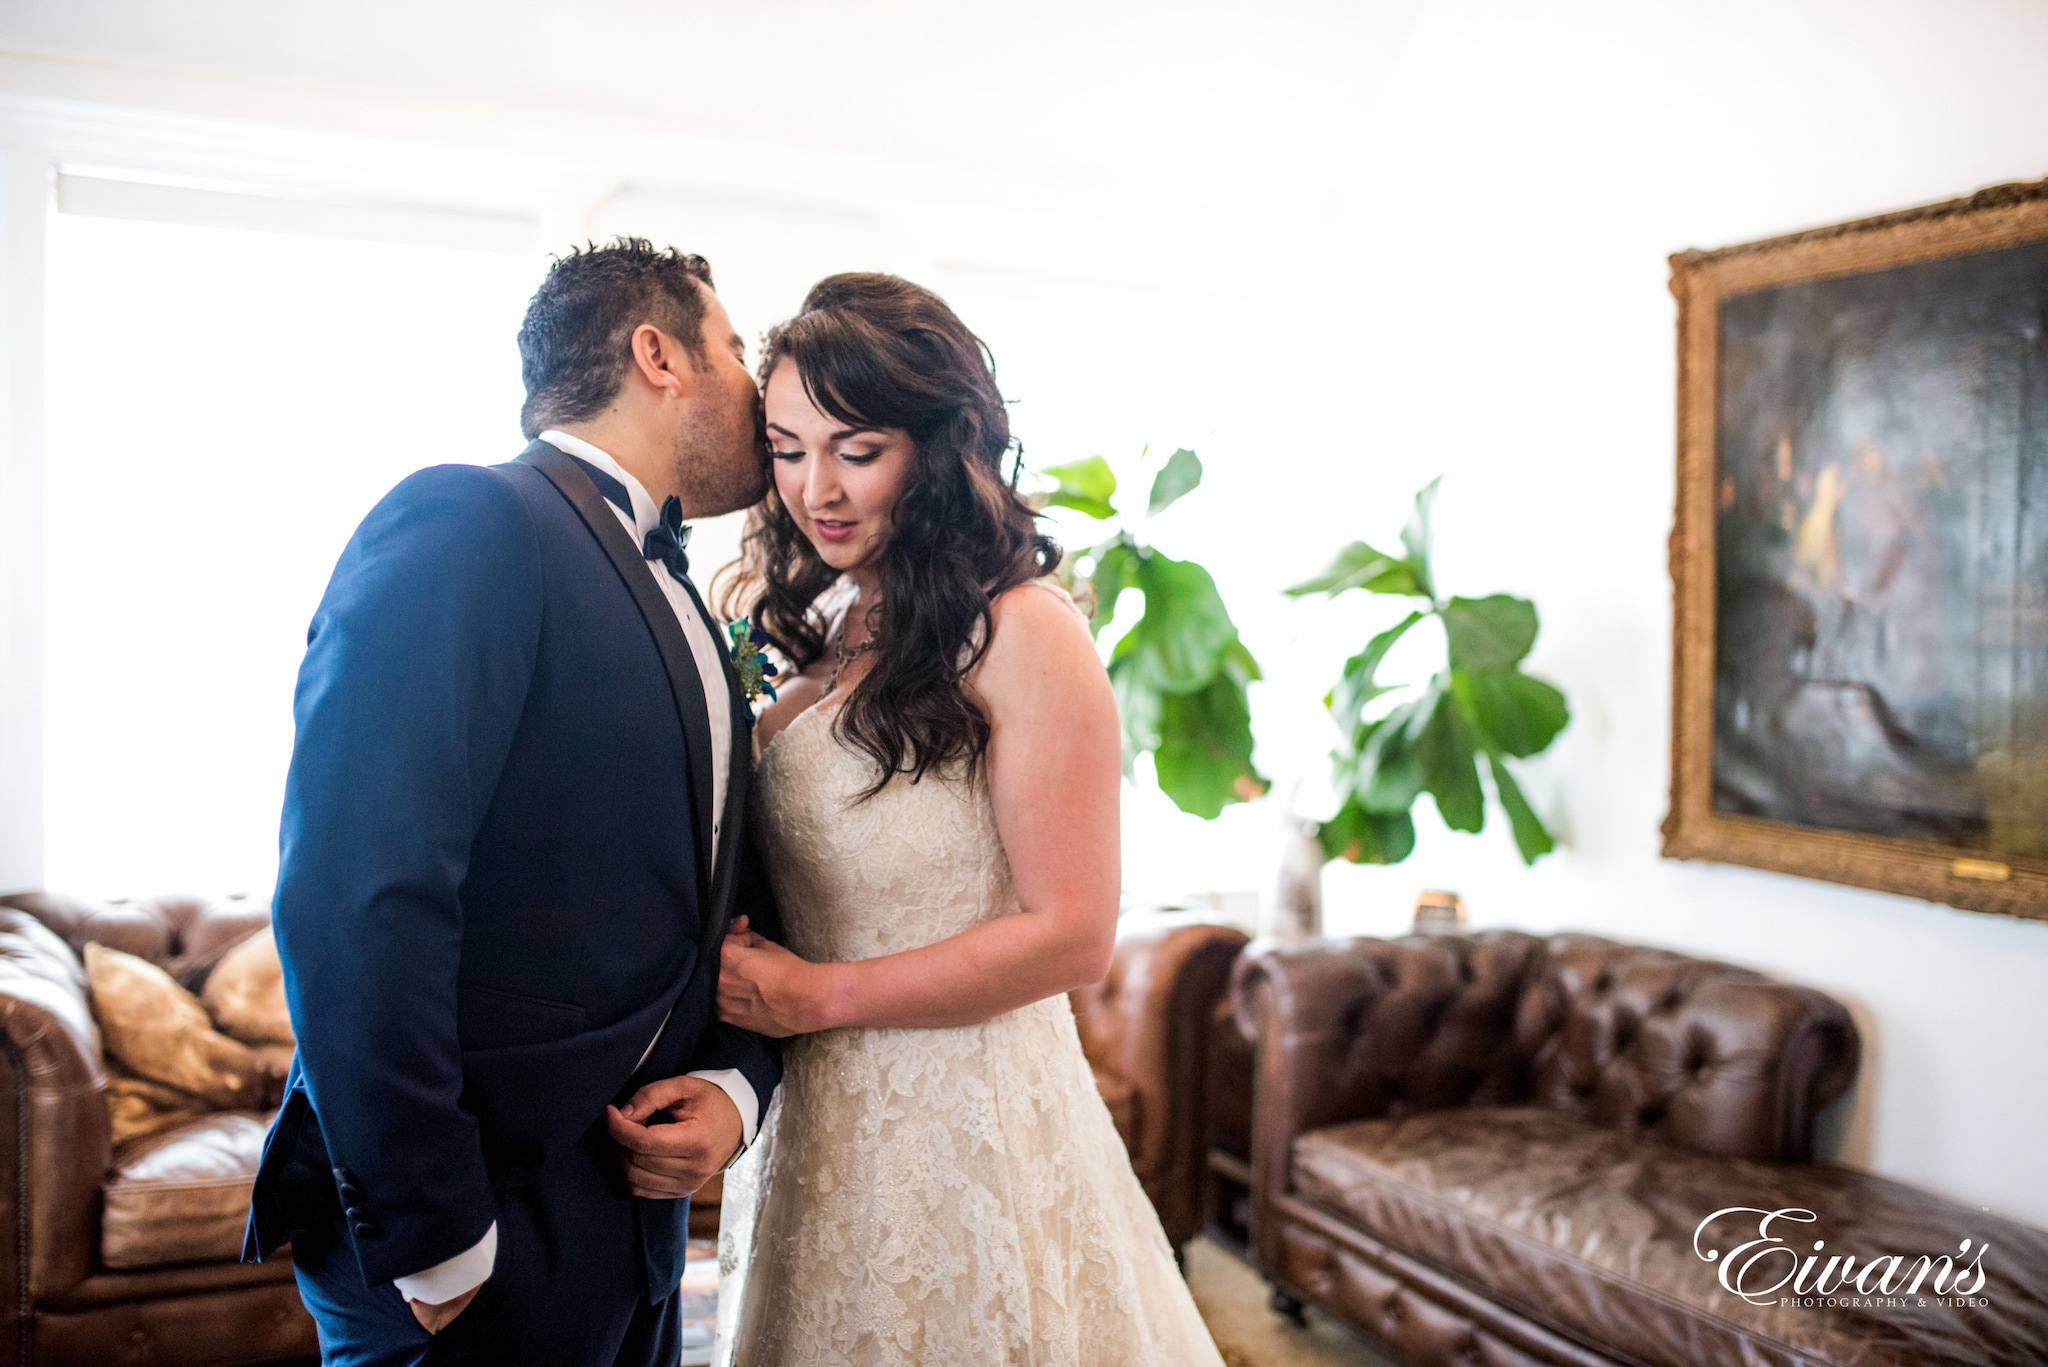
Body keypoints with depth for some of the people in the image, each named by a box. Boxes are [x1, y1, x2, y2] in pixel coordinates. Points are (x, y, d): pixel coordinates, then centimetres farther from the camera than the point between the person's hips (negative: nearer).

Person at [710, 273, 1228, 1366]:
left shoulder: (1024, 635, -16)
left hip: (970, 1131, -6)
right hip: (811, 1121, 7)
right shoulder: (798, 625, 6)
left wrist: (819, 996, -15)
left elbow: (1070, 937, -18)